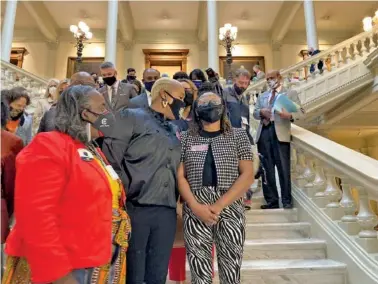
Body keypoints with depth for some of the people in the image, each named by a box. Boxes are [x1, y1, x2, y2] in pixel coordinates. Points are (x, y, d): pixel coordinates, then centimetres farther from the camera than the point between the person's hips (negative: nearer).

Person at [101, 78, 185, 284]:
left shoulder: (174, 130, 19)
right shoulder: (130, 118, 0)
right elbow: (110, 160, -8)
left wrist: (175, 200, 10)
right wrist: (127, 194, -9)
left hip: (167, 212, 6)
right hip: (135, 209, -6)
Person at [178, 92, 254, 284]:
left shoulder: (238, 136, 7)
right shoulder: (185, 138, 9)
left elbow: (247, 176, -2)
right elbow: (180, 176, 3)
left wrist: (219, 205, -11)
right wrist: (196, 206, -12)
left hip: (230, 210, 0)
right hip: (195, 212, 1)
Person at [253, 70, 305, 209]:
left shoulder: (291, 93, 10)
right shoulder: (262, 96, 23)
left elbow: (301, 112, 1)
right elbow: (254, 113, 16)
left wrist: (289, 115, -20)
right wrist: (261, 112, -7)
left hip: (280, 132, -4)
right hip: (264, 132, 4)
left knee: (283, 168, -2)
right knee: (267, 169, 6)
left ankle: (287, 200, 8)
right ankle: (271, 200, 14)